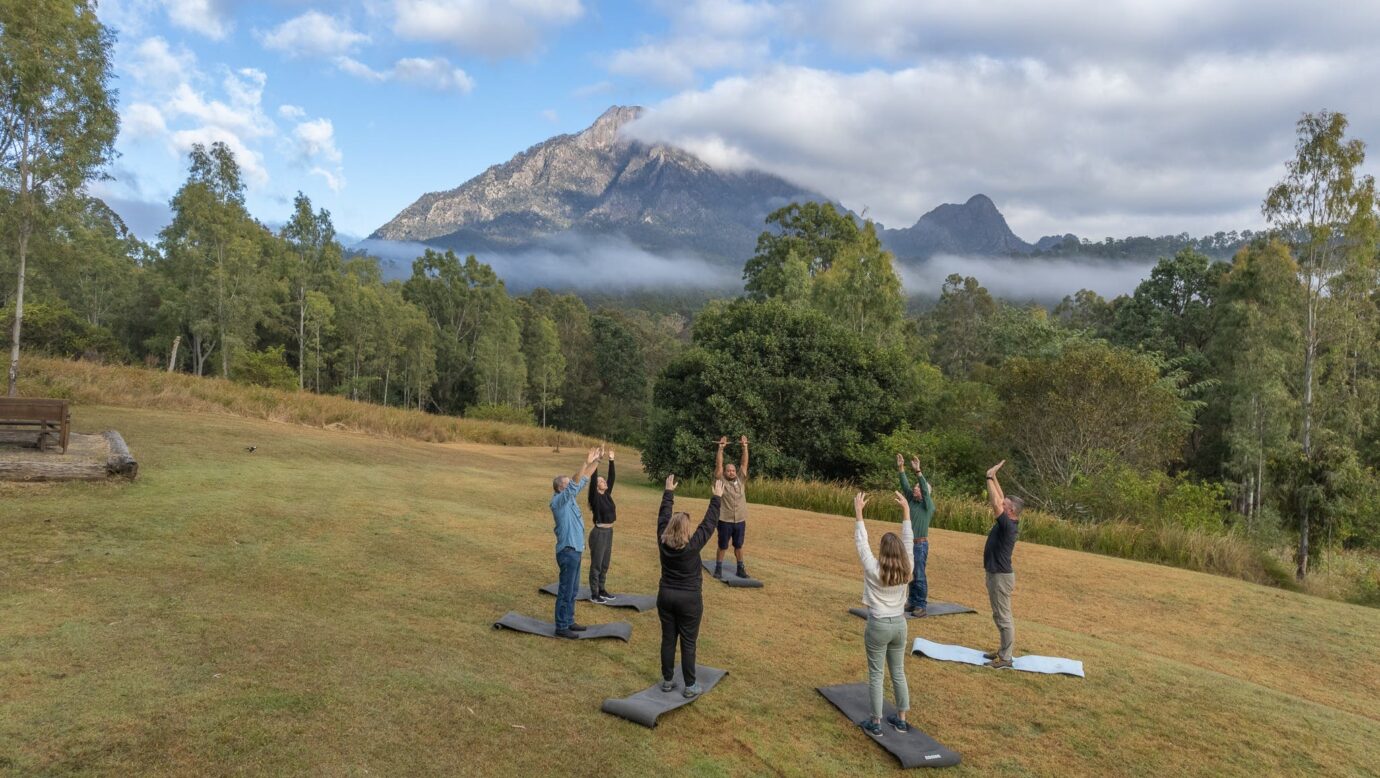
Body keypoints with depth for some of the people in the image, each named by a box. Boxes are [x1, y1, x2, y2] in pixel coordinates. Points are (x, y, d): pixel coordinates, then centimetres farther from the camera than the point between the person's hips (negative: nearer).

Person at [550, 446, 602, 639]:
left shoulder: (569, 498, 9)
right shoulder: (558, 501, -16)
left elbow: (583, 480, 13)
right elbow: (574, 483, -31)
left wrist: (596, 461, 7)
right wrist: (586, 463, -38)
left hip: (575, 550, 10)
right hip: (568, 551, -10)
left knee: (573, 589, 16)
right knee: (566, 591, -3)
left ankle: (569, 622, 26)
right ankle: (561, 627, 4)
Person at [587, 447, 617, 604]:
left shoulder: (607, 494, 7)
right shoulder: (595, 497, -11)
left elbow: (612, 478, 7)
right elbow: (592, 479, -22)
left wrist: (611, 461, 3)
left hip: (609, 532, 8)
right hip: (599, 533, -7)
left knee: (605, 564, 15)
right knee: (596, 564, 0)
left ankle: (601, 590, 26)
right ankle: (594, 594, 7)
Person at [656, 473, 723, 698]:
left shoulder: (663, 541, -8)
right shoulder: (693, 544, -18)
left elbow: (663, 516, 5)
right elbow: (710, 522, -10)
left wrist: (668, 492, 16)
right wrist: (717, 498, -1)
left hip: (665, 596, 4)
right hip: (689, 599, -4)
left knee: (668, 639, 12)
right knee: (688, 643, 4)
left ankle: (667, 681, 21)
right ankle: (690, 687, 11)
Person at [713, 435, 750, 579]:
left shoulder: (740, 480, 5)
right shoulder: (721, 481, -3)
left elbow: (745, 463, 1)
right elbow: (719, 464, -10)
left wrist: (745, 447, -6)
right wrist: (721, 448, -16)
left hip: (740, 521, 3)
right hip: (725, 521, -3)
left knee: (739, 546, 14)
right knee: (722, 546, 6)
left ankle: (741, 569, 23)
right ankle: (718, 569, 17)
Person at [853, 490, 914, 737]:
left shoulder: (874, 569, -19)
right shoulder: (906, 570, -8)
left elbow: (861, 542, -14)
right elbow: (908, 541, 0)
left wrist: (858, 512, -9)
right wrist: (906, 510, 5)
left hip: (878, 626, -4)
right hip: (899, 624, 4)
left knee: (876, 675, 5)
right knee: (898, 673, 16)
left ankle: (876, 723, 11)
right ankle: (901, 720, 24)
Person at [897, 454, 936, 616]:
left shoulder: (928, 505, -6)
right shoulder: (912, 501, 10)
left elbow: (925, 489, -21)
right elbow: (905, 485, 4)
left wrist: (918, 470, -29)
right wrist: (901, 468, -5)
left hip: (920, 544, -6)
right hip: (908, 543, 6)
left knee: (919, 575, -5)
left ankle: (921, 605, 0)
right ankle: (912, 601, 19)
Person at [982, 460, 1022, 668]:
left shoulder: (1009, 526, -21)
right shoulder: (1007, 523, 4)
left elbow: (995, 503, -28)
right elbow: (1000, 499, 11)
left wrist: (990, 478, -22)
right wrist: (993, 477, 6)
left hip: (1001, 576, -10)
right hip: (995, 574, 10)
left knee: (1004, 618, -2)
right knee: (1000, 617, 18)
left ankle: (1005, 659, 4)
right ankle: (1004, 650, 27)